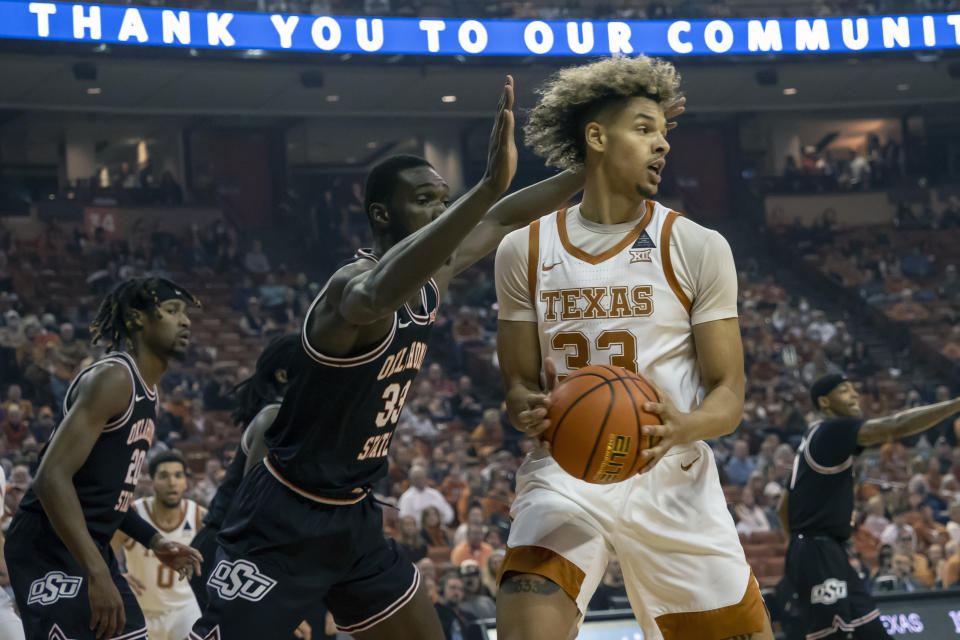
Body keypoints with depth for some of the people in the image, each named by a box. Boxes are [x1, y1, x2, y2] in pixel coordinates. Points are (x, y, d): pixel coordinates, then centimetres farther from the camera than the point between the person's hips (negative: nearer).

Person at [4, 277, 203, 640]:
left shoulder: (149, 396, 16)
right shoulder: (113, 378, -15)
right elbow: (53, 477, -25)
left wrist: (154, 541, 14)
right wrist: (97, 574, -29)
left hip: (91, 549, 10)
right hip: (50, 547, -10)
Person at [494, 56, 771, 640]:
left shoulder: (696, 248, -1)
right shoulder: (524, 250, 3)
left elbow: (729, 394, -2)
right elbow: (519, 381, 9)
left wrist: (682, 427, -26)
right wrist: (530, 411, -16)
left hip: (673, 481, 1)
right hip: (566, 471, -1)